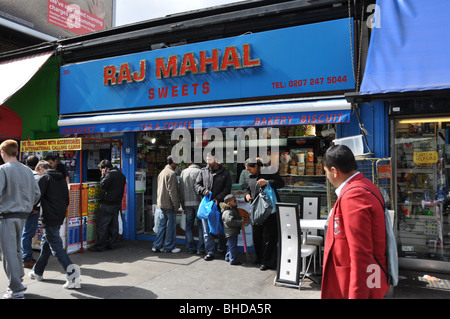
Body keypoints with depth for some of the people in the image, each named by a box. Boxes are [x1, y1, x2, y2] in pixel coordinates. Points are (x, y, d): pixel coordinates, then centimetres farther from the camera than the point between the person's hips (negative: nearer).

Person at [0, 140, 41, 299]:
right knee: (16, 249, 20)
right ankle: (18, 281, 29)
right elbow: (37, 193, 9)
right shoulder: (27, 170, 8)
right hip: (23, 216, 7)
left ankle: (16, 290, 3)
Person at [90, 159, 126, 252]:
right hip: (117, 203, 9)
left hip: (107, 205, -9)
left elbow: (103, 185, -15)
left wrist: (103, 175, -3)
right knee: (114, 225, 13)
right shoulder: (121, 175, 14)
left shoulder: (110, 174, -14)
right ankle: (113, 244, 19)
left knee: (102, 226, -1)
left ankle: (100, 246, 4)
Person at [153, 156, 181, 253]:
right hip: (169, 204, -9)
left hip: (162, 203, 9)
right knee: (171, 225, 1)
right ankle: (169, 247, 8)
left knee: (162, 224, 14)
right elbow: (172, 191, -18)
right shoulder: (171, 173, -14)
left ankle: (157, 246, 16)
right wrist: (175, 205, -15)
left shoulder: (162, 172, 15)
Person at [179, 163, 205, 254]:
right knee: (201, 225, 4)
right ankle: (201, 248, 5)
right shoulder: (200, 172, -4)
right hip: (198, 202, -3)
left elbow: (181, 189, 10)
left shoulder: (183, 172, 9)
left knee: (189, 226, 9)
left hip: (187, 203, 3)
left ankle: (190, 248, 11)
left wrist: (183, 204, 14)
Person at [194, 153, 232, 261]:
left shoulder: (225, 173, 0)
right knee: (207, 230, 2)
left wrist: (218, 198, -16)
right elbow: (197, 184, 11)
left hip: (219, 204, -2)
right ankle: (210, 252, 10)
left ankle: (222, 249, 32)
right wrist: (203, 191, -10)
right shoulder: (203, 171, 8)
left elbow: (227, 189, -3)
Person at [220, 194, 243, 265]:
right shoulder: (227, 212, -21)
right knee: (233, 245, -7)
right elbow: (230, 221, -30)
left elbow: (236, 218, 29)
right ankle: (233, 260, -1)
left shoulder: (233, 210, 14)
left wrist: (241, 218, 9)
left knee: (230, 245, 21)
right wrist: (240, 222, -26)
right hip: (231, 232, -11)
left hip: (234, 232, 11)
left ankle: (228, 257, 33)